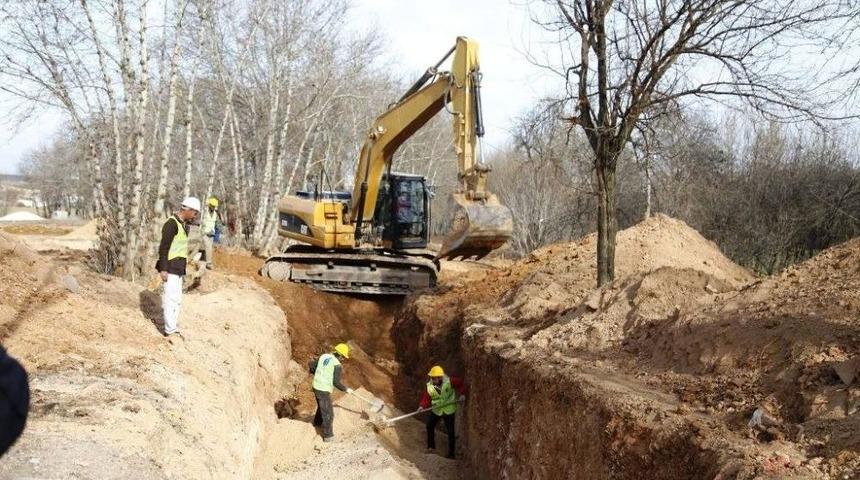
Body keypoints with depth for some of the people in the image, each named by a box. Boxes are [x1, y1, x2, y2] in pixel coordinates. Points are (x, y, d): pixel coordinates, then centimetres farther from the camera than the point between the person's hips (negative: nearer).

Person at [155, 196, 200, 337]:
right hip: (170, 267, -10)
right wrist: (163, 269, -22)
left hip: (178, 268, 10)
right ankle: (170, 330, -8)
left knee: (177, 299, 12)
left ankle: (173, 328, 18)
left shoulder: (184, 225, 14)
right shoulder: (172, 223, -16)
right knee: (171, 298, -10)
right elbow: (163, 247, -19)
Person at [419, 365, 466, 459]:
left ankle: (451, 453, 11)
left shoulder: (449, 382, -21)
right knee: (429, 426, 13)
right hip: (436, 410, 4)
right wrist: (422, 406, -31)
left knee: (450, 432, 0)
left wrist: (462, 394, -15)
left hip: (449, 410, -3)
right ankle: (431, 446, 36)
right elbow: (426, 398, -13)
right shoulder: (429, 387, -14)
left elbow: (461, 383, -7)